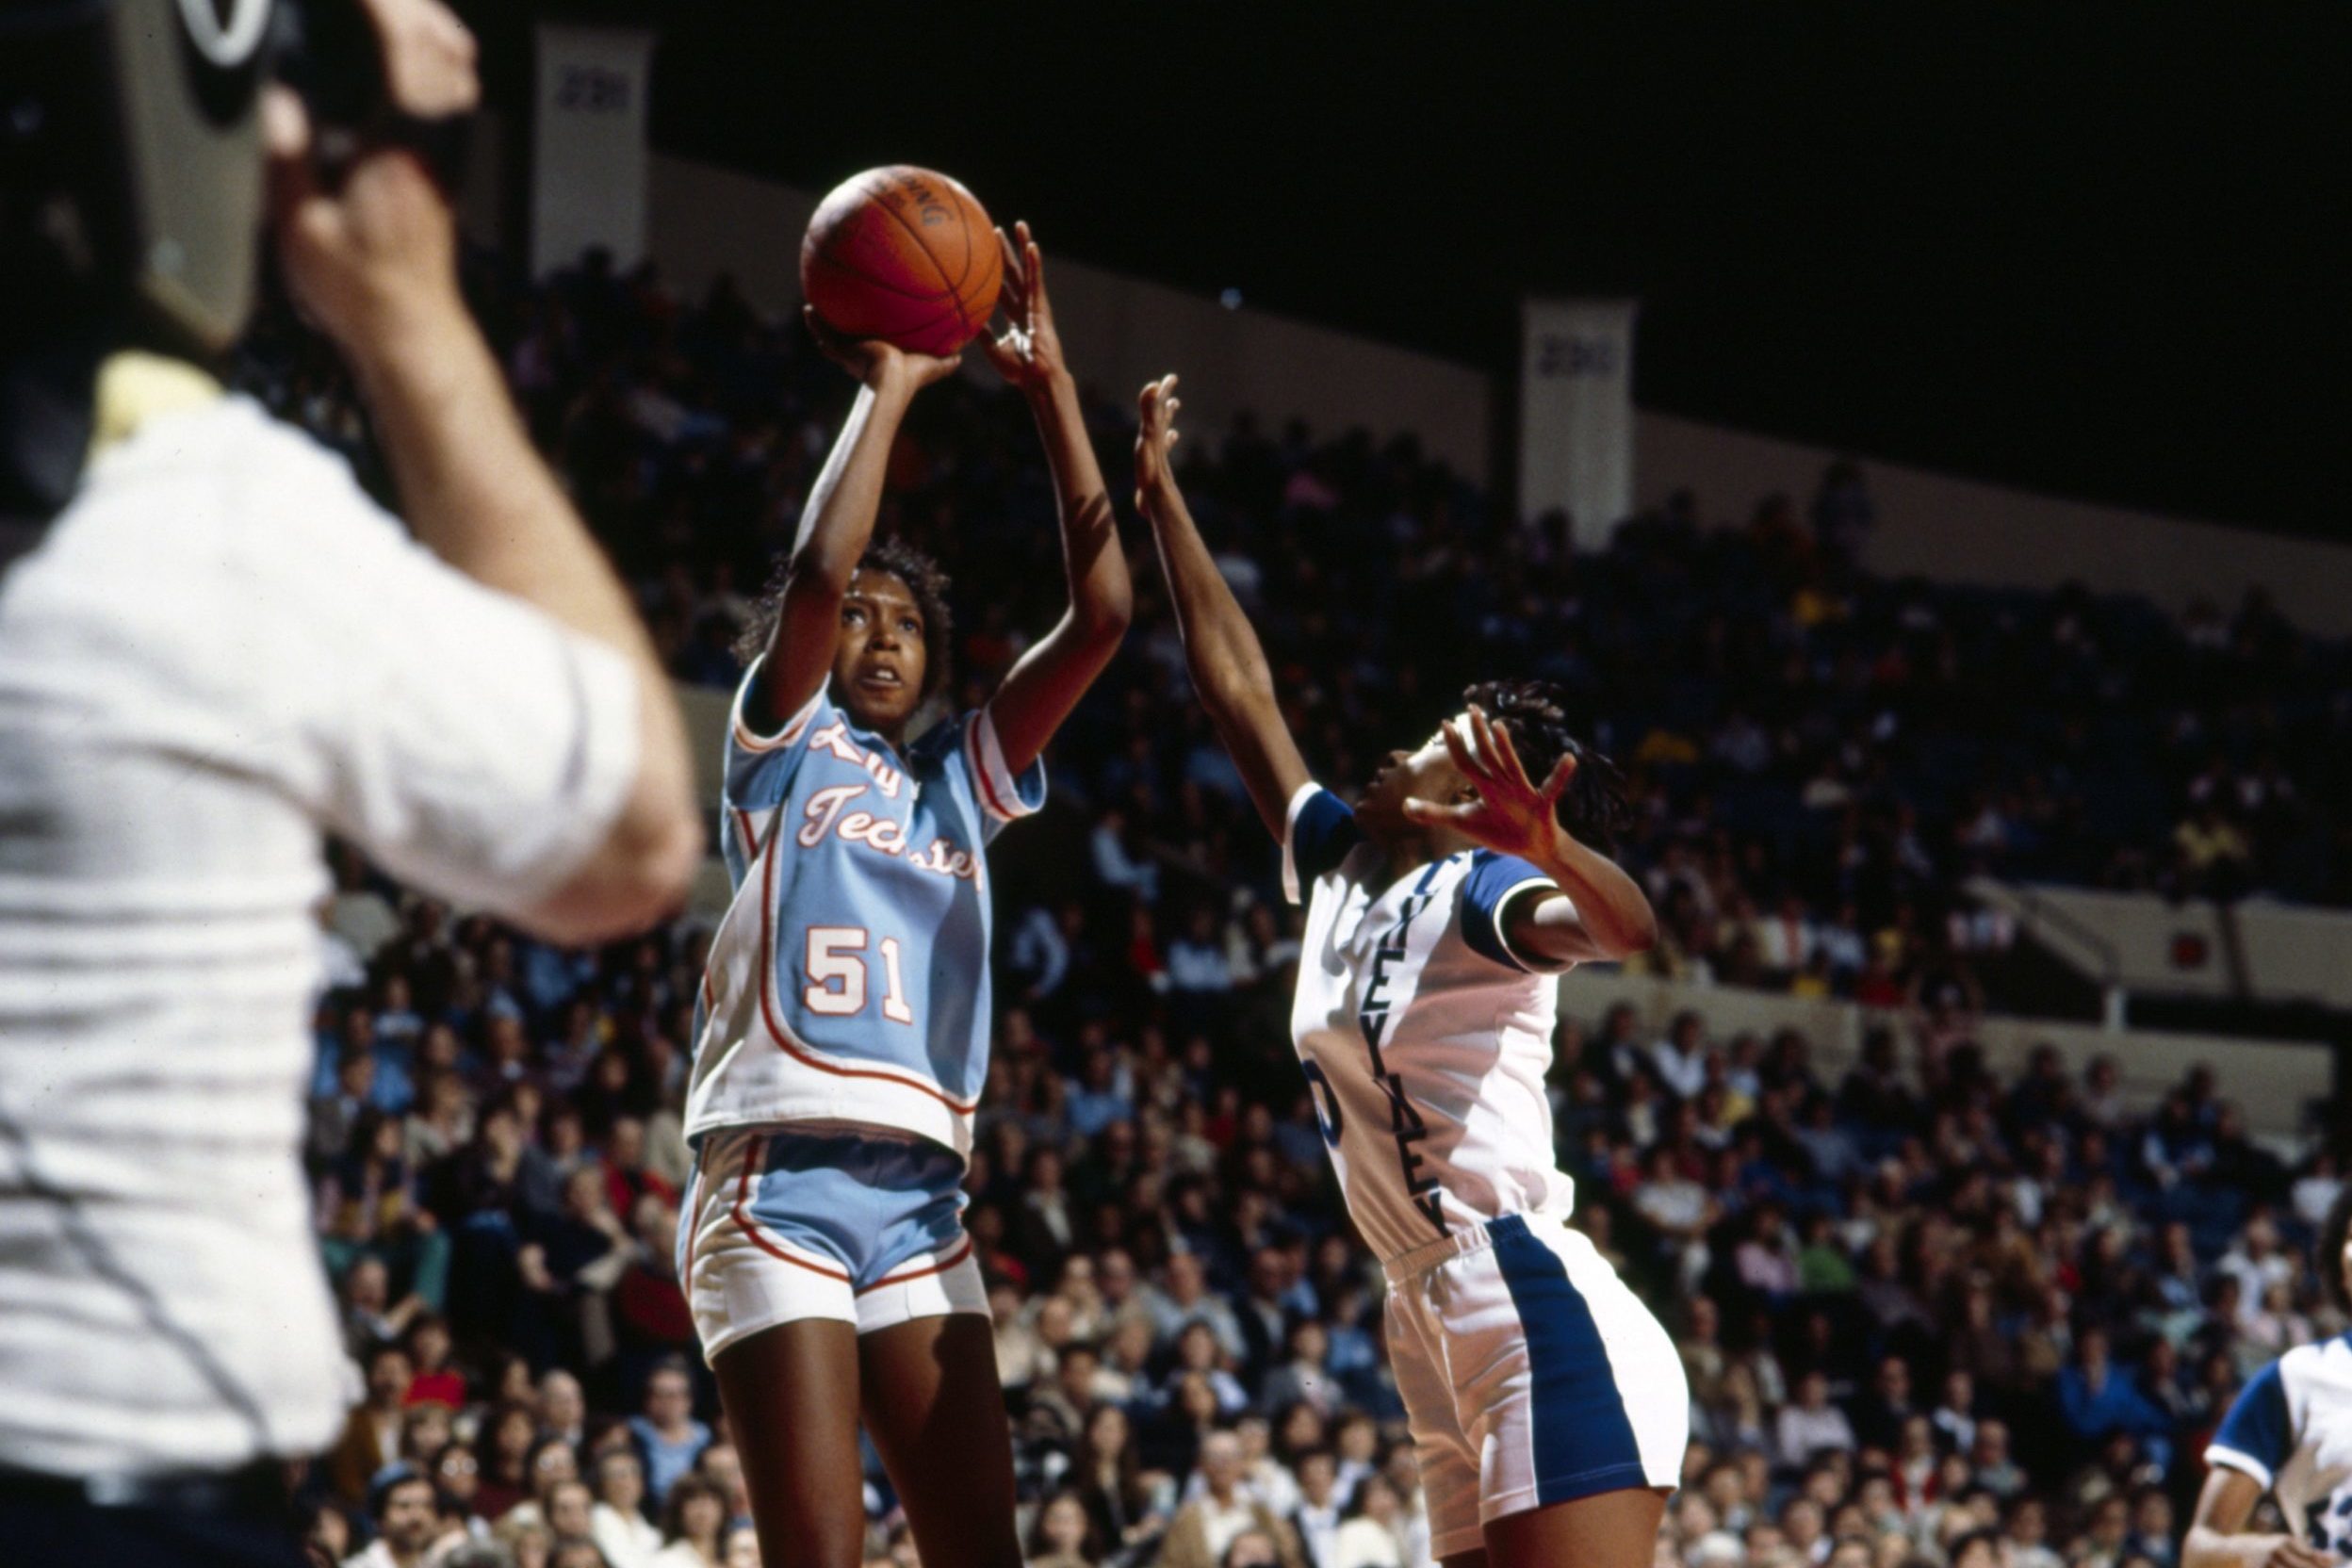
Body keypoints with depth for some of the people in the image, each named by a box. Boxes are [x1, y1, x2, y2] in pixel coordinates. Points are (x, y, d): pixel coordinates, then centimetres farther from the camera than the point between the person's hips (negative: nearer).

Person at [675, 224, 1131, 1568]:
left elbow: (1101, 615, 11)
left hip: (921, 1196, 5)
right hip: (781, 1183, -5)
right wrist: (886, 389, -2)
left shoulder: (960, 785, 20)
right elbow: (819, 571, -11)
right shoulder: (787, 746, 8)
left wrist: (1052, 388, 7)